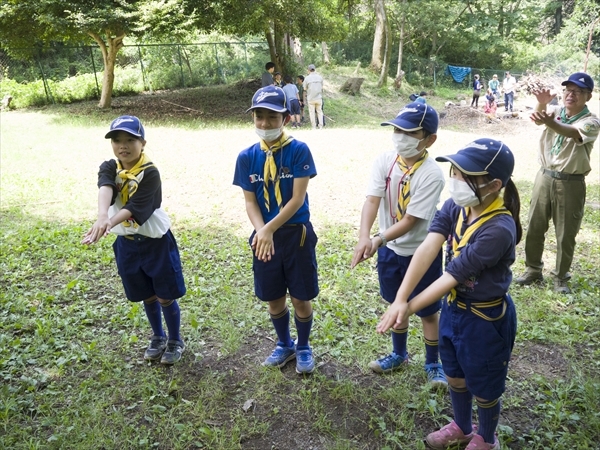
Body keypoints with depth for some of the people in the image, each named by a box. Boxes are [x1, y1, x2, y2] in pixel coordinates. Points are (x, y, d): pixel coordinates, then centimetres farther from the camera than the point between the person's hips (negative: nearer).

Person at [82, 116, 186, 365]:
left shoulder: (150, 173, -18)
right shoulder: (109, 168, -6)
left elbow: (134, 207, -29)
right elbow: (105, 189, -28)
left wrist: (108, 224, -46)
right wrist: (101, 217, -49)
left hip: (156, 241, -4)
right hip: (126, 242, 5)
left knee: (165, 295, 6)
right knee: (147, 295, 18)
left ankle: (175, 341, 28)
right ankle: (158, 337, 38)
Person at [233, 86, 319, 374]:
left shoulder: (299, 151, -11)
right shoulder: (247, 157, -2)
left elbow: (298, 198, -15)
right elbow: (250, 201, -2)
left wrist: (270, 229, -22)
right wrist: (261, 231, -20)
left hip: (297, 234, -3)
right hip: (264, 235, 3)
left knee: (301, 297, 8)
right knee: (273, 297, 16)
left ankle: (303, 348, 34)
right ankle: (284, 345, 41)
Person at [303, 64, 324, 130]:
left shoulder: (307, 78, -7)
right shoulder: (320, 77, 0)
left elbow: (305, 88, 2)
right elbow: (321, 87, 6)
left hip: (311, 98, -2)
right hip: (319, 97, 2)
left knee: (312, 113, 5)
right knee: (319, 112, 10)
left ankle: (314, 127, 7)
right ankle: (320, 126, 8)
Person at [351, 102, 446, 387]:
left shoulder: (432, 174, -23)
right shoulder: (384, 162, -10)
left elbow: (411, 221, -24)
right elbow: (372, 200, -21)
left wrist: (379, 240, -32)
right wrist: (364, 237, -37)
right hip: (390, 249, 5)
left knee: (428, 310, 12)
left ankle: (433, 364, 34)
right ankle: (399, 355, 44)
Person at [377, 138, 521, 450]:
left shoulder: (499, 229, -31)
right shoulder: (454, 207, -10)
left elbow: (453, 275, -29)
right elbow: (427, 249, -23)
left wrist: (409, 309, -26)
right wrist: (400, 299, -34)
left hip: (486, 319, -6)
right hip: (453, 307, 7)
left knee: (484, 388, 19)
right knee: (456, 378, 26)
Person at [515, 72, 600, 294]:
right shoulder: (556, 111, 3)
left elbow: (573, 133, -34)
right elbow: (539, 118, -21)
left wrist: (550, 122, -55)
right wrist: (542, 104, -45)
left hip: (571, 183, -4)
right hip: (545, 176, 4)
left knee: (566, 234, 5)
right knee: (534, 227, 11)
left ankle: (561, 277, 22)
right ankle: (533, 269, 27)